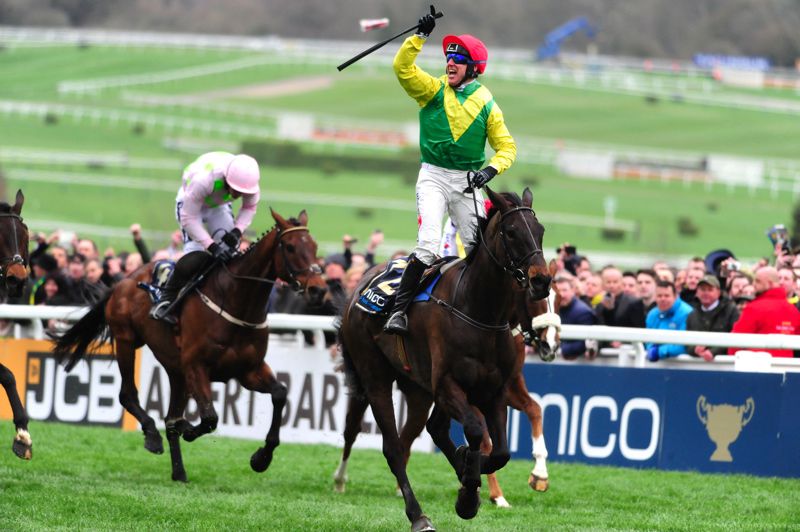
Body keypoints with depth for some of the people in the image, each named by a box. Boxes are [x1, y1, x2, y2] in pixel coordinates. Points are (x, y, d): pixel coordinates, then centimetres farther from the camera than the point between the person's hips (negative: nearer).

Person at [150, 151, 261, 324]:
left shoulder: (247, 180, -28)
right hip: (190, 204, -5)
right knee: (196, 256, -24)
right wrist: (212, 246, -41)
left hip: (219, 206, 5)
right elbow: (189, 219, -35)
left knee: (229, 251, -11)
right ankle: (165, 301, -16)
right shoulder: (202, 180, -44)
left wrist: (237, 231, -24)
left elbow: (250, 208, -6)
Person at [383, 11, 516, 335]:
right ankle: (399, 309, -21)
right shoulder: (433, 90, 4)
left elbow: (506, 147, 3)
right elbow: (402, 68, -11)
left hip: (468, 181, 2)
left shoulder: (486, 105, 4)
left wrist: (491, 169, -15)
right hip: (433, 176, -2)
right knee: (428, 243, -20)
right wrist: (420, 36, -21)